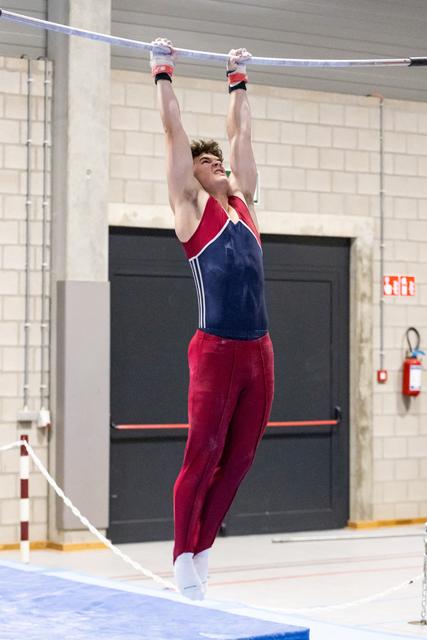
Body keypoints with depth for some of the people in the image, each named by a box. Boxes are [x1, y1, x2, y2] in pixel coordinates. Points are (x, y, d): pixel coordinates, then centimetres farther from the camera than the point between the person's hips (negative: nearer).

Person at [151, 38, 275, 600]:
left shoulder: (242, 201, 17)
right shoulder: (191, 207, 3)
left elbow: (241, 133, 27)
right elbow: (174, 130, 5)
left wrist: (238, 81, 34)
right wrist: (163, 73, 10)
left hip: (259, 352, 6)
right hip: (216, 350, -6)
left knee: (238, 459, 8)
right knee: (203, 457, -3)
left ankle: (203, 552, 19)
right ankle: (183, 560, 7)